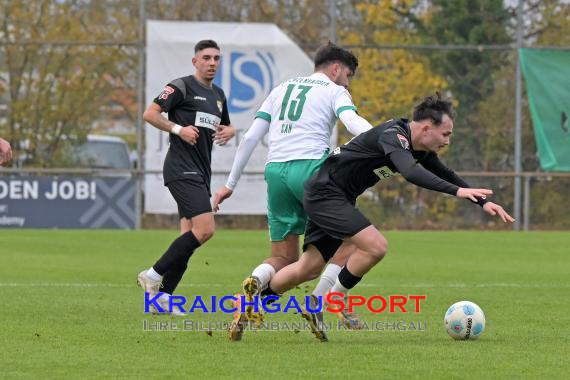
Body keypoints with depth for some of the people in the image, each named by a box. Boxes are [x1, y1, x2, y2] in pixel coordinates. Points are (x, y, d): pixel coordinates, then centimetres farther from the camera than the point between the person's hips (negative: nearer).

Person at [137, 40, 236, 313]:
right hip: (182, 169, -9)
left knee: (190, 236, 5)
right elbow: (149, 114, -10)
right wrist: (178, 129, -20)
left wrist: (228, 132, 8)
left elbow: (226, 126, 32)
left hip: (200, 173, 9)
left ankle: (162, 296, 9)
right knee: (205, 229, -20)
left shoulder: (218, 95, 18)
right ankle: (154, 275, -11)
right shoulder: (182, 87, -6)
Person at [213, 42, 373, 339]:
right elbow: (352, 121, -14)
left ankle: (256, 283, -23)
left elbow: (250, 138, 19)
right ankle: (317, 303, -7)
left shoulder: (282, 89, 25)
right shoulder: (334, 91, 9)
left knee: (284, 259, 11)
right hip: (311, 167, -5)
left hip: (275, 170, 5)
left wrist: (230, 184, 21)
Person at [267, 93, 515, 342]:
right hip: (325, 193, -10)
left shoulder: (420, 149, 4)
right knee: (375, 246, -19)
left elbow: (444, 174, 18)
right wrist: (457, 191, -49)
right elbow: (411, 172, -43)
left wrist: (483, 202, 10)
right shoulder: (393, 135, -25)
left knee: (309, 269, 11)